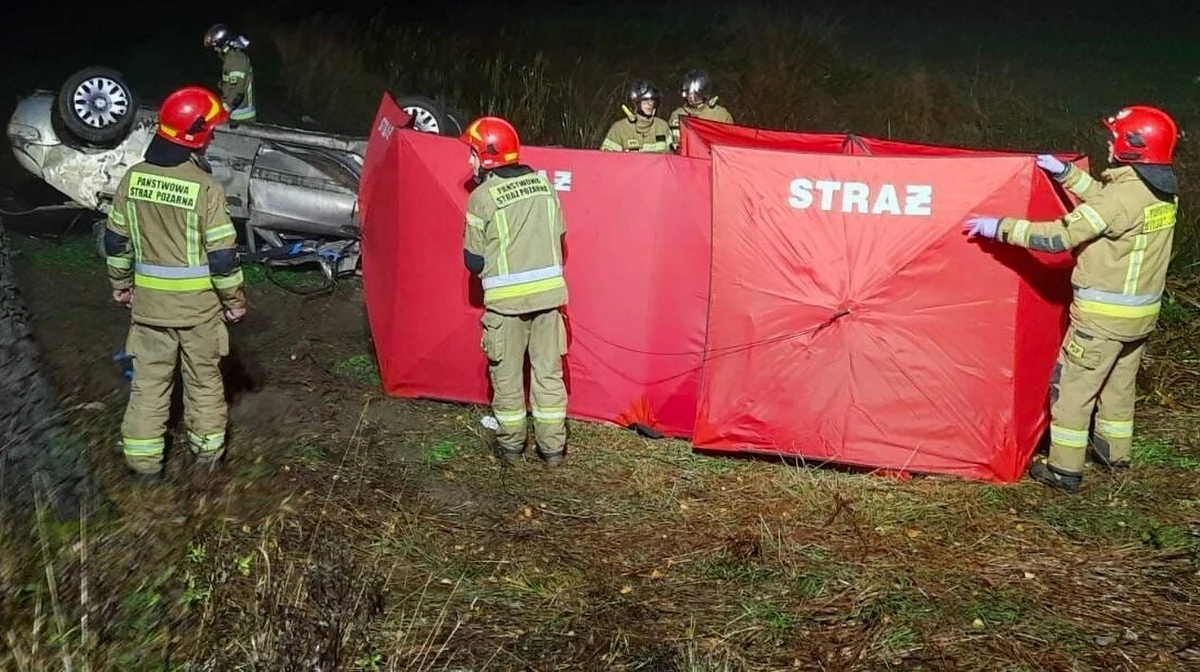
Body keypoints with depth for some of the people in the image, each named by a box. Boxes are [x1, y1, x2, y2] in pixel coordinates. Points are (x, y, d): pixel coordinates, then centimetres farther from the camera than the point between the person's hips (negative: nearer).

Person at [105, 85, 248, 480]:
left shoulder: (133, 178, -4)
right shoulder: (205, 187, -19)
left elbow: (116, 240, 5)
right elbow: (222, 255, -16)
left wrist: (120, 283, 19)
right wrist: (235, 299, -3)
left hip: (149, 298, 4)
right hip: (198, 301, -3)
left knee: (149, 377, 14)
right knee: (204, 376, 15)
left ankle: (144, 459, 19)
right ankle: (207, 448, 28)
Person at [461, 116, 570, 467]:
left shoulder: (482, 197, -10)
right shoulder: (544, 185, 4)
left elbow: (474, 260, -5)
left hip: (506, 300, -4)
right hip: (549, 292, 4)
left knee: (507, 374, 11)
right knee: (549, 372, 11)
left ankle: (510, 444, 22)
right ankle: (552, 447, 17)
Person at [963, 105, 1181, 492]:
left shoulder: (1124, 196, -24)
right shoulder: (1164, 193, 2)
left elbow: (1059, 236, -26)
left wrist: (999, 227, -21)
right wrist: (1065, 173, 16)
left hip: (1104, 313, -8)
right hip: (1142, 312, 8)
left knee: (1072, 387, 3)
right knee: (1120, 384, 24)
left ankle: (1065, 469, 8)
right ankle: (1115, 453, 39)